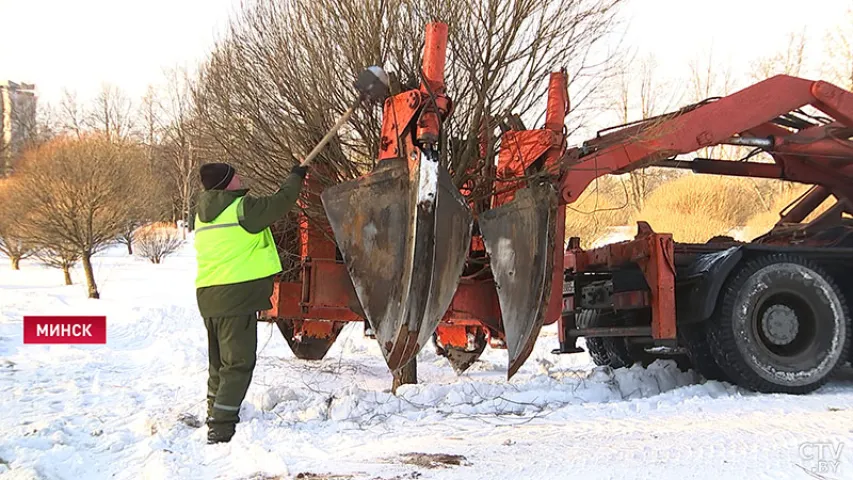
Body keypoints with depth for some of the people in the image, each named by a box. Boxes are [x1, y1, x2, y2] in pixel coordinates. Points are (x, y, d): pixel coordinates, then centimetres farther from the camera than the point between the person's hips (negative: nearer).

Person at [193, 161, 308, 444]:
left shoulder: (204, 213, 15)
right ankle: (221, 428, -10)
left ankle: (216, 419, 29)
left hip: (208, 295, 9)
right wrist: (296, 177, 15)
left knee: (219, 362, 20)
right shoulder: (242, 209, -9)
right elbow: (283, 201, -2)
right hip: (236, 295, -9)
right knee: (238, 363, -6)